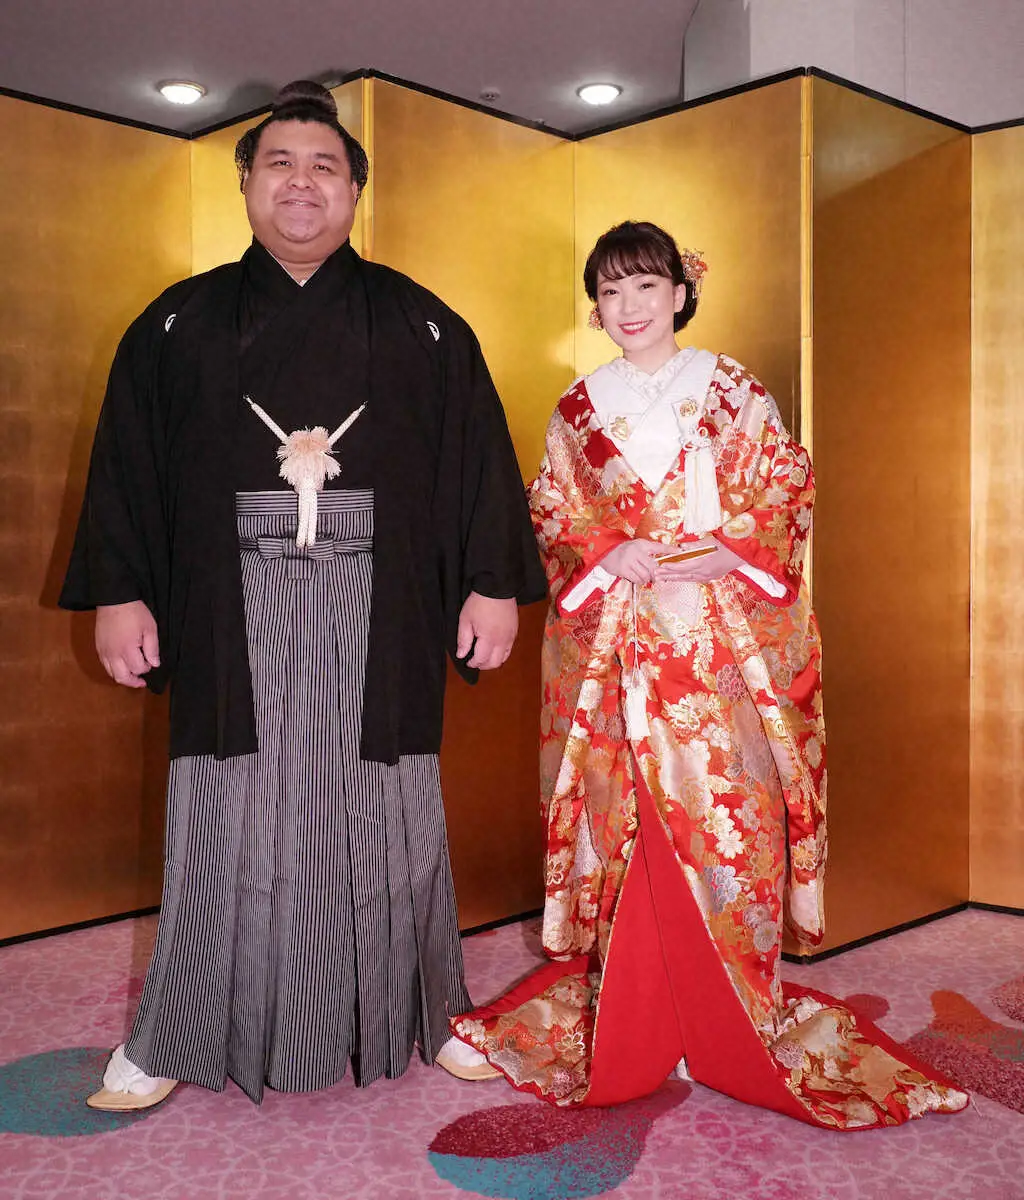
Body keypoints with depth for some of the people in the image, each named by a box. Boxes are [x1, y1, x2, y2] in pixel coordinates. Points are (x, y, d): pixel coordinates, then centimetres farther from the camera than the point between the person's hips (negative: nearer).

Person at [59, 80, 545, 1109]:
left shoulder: (422, 327, 10)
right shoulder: (180, 325, 11)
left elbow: (481, 455, 6)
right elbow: (126, 463, 7)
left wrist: (494, 585, -1)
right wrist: (119, 595, -1)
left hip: (378, 616, 0)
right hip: (233, 613, 0)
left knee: (383, 817, 6)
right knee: (227, 820, 3)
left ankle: (418, 1017, 22)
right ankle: (174, 1037, 17)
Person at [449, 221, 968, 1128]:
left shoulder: (731, 390, 7)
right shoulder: (579, 408, 11)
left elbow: (789, 485, 5)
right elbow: (550, 514, 10)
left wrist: (730, 550, -11)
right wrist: (609, 557, -8)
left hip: (722, 633, -1)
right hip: (618, 636, 1)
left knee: (726, 803, -2)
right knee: (629, 812, 0)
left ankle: (736, 1010, 14)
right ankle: (630, 1018, 13)